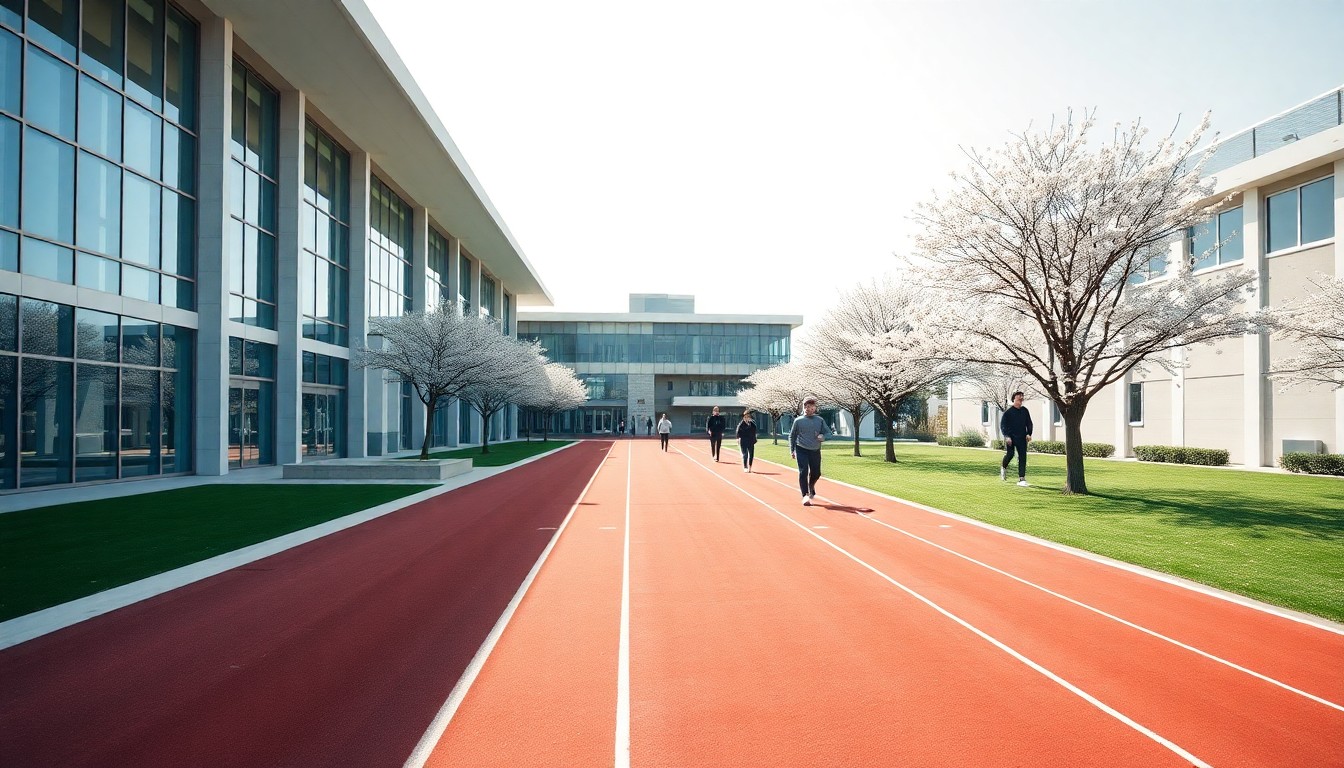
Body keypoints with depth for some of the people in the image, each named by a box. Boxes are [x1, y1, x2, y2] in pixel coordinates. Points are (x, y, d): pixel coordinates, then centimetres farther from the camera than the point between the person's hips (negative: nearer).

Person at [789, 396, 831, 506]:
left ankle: (811, 486, 42)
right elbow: (792, 436, 7)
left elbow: (828, 432, 9)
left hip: (815, 451, 3)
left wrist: (822, 436, -14)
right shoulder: (798, 420, 1)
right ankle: (805, 496, -7)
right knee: (803, 472, -11)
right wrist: (792, 450, 4)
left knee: (816, 473, 10)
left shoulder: (820, 420, 5)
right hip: (801, 450, -2)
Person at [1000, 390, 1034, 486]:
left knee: (1023, 457, -4)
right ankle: (1003, 467, 26)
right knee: (1010, 454, -8)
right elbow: (1002, 425, -4)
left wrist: (1029, 434, 2)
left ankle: (1021, 479, -3)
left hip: (1022, 438, 3)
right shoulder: (1008, 412, -3)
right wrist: (1007, 436, -14)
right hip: (1010, 438, -3)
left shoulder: (1025, 411, 10)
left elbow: (1029, 423, 17)